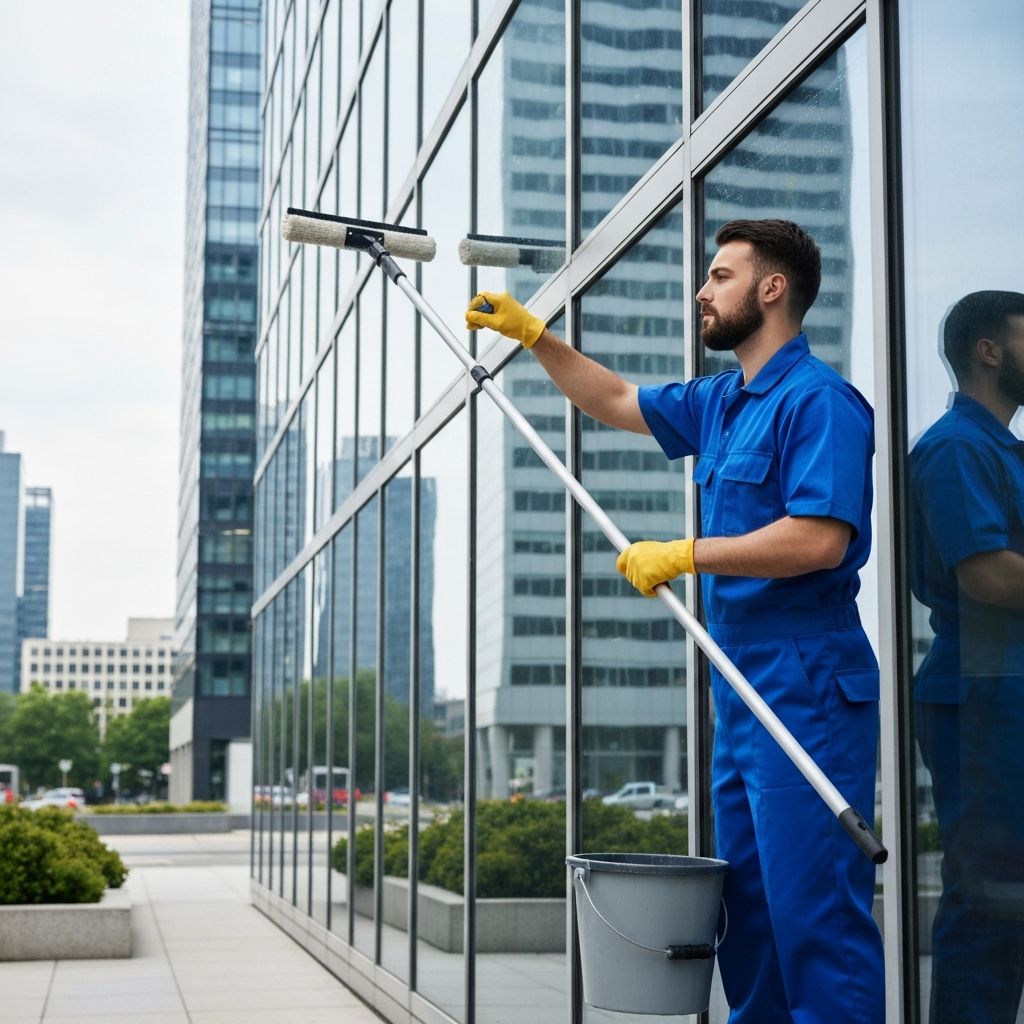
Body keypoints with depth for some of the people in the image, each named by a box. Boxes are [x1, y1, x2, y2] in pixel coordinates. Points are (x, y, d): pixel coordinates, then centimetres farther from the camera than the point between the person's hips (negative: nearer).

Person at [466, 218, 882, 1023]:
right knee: (748, 908, 15)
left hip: (805, 688, -10)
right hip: (742, 687, 10)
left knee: (814, 909, -9)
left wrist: (687, 555, -17)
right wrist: (532, 334, 25)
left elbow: (819, 539, -23)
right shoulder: (723, 403, 17)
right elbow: (616, 402, 31)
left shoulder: (816, 399, -12)